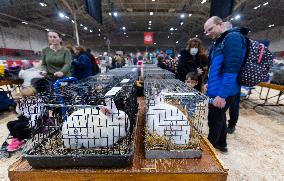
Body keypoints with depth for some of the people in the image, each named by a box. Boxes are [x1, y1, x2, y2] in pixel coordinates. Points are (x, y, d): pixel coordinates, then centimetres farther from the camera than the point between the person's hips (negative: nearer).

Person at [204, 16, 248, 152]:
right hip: (217, 89, 9)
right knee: (219, 118, 20)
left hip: (222, 92, -9)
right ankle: (221, 144, 38)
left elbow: (231, 70, -23)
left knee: (214, 121, 4)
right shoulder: (219, 42, 15)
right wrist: (210, 83, 14)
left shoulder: (233, 37, -14)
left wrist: (222, 95, -25)